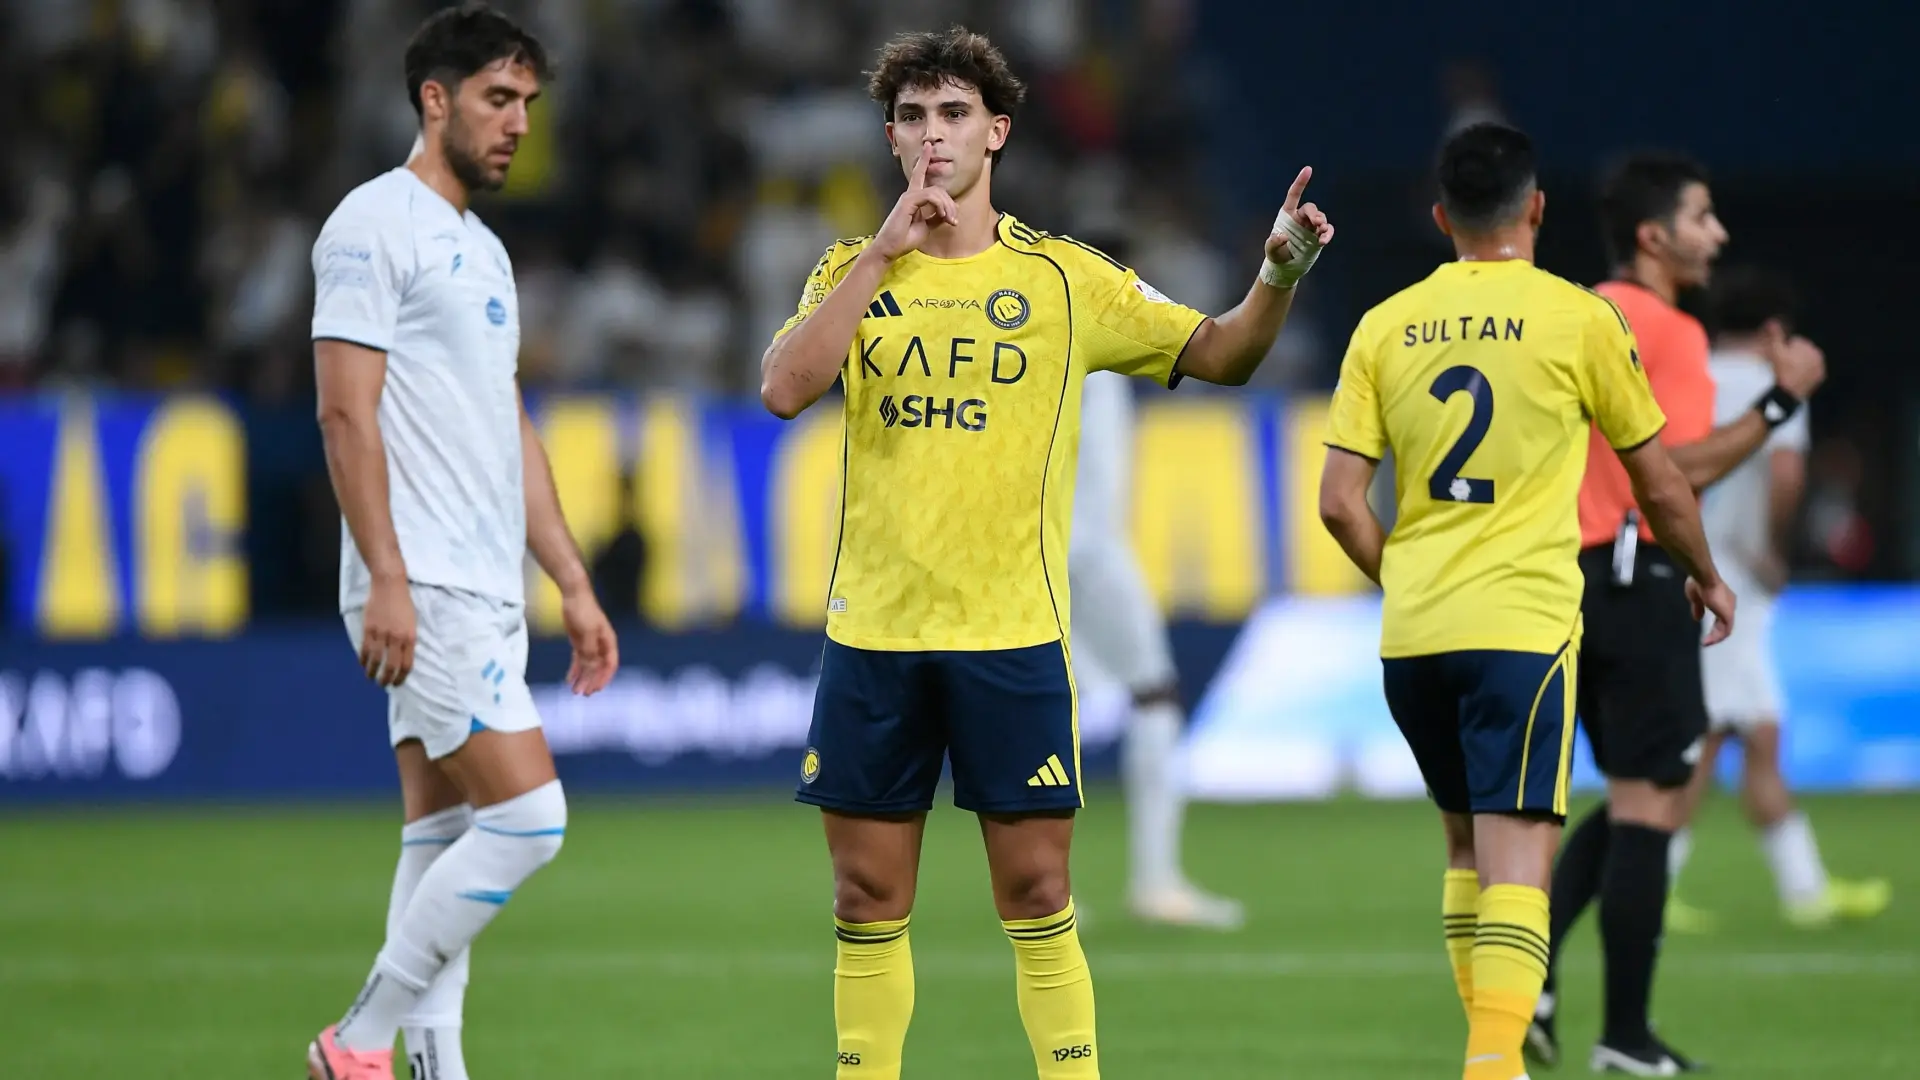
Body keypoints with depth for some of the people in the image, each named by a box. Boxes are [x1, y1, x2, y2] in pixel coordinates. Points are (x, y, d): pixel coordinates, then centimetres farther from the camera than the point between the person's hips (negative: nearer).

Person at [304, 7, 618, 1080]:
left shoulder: (483, 248, 20)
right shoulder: (375, 227, -8)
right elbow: (348, 414, -15)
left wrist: (574, 584, 20)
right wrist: (387, 578, -21)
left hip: (486, 592, 9)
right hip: (422, 589, -9)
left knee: (444, 835, 7)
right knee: (527, 813, -15)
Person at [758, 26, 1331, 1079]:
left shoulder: (1063, 278, 3)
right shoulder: (852, 271, 7)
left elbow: (1217, 354, 3)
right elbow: (785, 388, -10)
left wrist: (1279, 273, -16)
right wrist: (882, 253, -13)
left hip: (1012, 635, -2)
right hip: (872, 629, 2)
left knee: (1036, 894, -2)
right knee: (868, 901, 5)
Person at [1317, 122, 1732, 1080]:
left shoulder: (1385, 327, 7)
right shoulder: (1579, 320, -2)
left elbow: (1339, 502, 3)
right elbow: (1658, 482, 8)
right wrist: (1705, 575, 26)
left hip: (1410, 639, 4)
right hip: (1522, 627, -4)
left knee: (1467, 846, 19)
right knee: (1517, 857, -9)